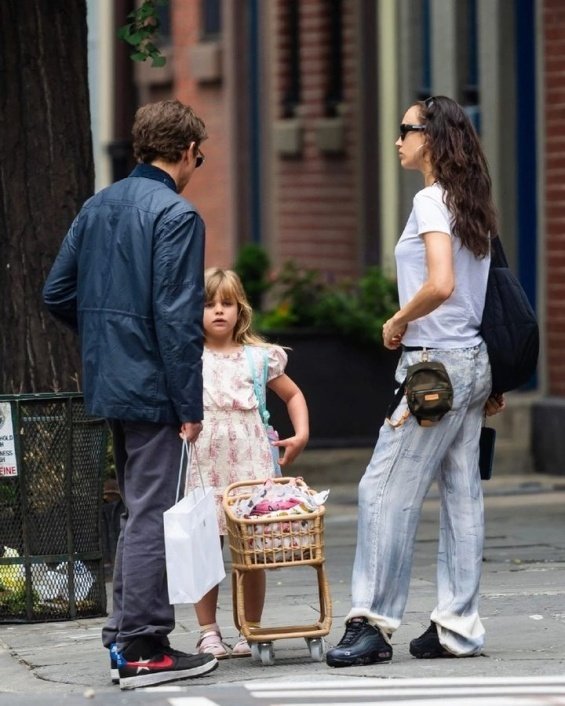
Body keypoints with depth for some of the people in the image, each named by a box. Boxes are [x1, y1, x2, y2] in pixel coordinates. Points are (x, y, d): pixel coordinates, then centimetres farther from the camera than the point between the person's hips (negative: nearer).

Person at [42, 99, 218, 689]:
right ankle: (143, 650, -1)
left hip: (107, 382, 8)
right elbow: (178, 317, -18)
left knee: (138, 507, 18)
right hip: (152, 386, -8)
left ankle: (127, 634, 22)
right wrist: (191, 406, -15)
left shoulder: (98, 207, 11)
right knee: (151, 514, -3)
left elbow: (57, 293, 13)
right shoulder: (176, 215, -13)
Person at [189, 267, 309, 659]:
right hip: (202, 468, -1)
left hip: (250, 465, 1)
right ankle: (208, 632, 10)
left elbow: (293, 394, 18)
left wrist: (301, 434, 6)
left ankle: (252, 630, 11)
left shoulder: (258, 357, 7)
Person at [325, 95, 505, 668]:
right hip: (472, 361, 9)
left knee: (386, 489, -7)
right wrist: (491, 384, 19)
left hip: (436, 360, -9)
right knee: (461, 494, 8)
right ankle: (457, 625, 10)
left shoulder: (431, 200, -12)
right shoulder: (469, 203, 14)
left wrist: (397, 322, -8)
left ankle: (372, 623, -7)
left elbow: (441, 284, -25)